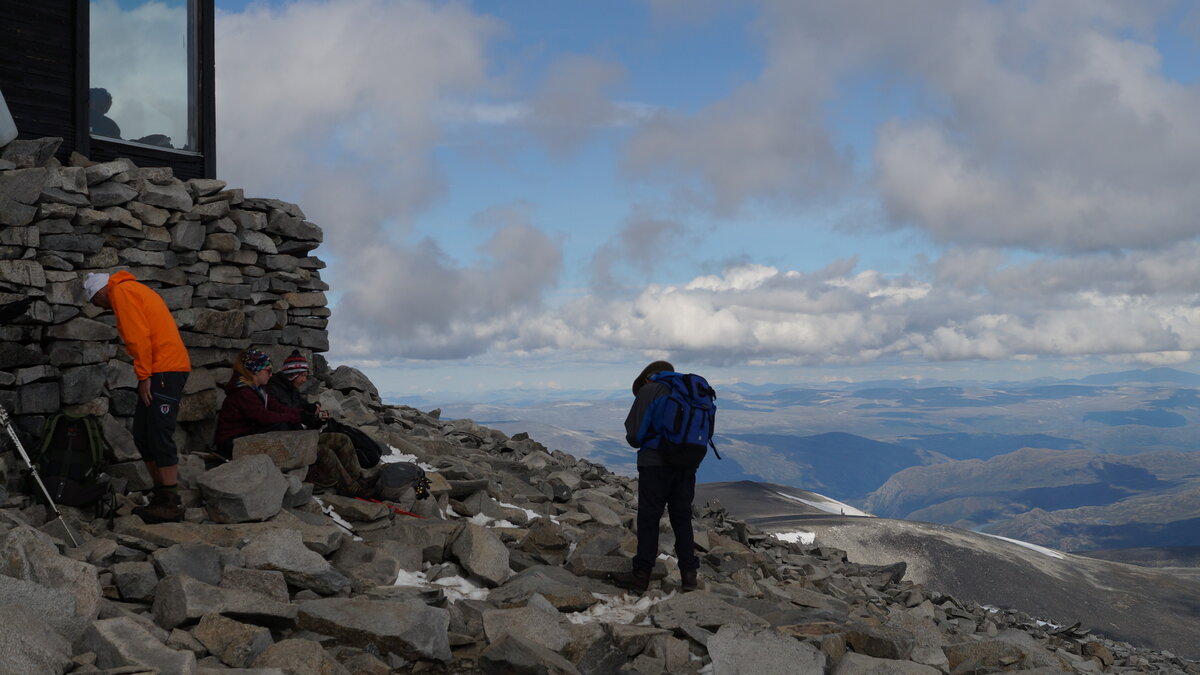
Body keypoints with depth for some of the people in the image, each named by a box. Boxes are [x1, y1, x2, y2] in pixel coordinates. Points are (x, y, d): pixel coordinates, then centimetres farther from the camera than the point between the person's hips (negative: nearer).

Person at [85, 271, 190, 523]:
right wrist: (145, 375, 17)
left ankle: (170, 505, -5)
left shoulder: (121, 291, -5)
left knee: (159, 436, -8)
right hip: (166, 370, 10)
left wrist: (144, 377, -13)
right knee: (143, 435, 13)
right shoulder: (134, 290, 25)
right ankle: (161, 496, 17)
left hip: (163, 370, -10)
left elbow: (139, 337, -16)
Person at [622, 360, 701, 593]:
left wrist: (638, 442, 19)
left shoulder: (648, 391, 1)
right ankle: (689, 574, 9)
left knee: (648, 518, 1)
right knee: (682, 518, 13)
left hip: (655, 462, -4)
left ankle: (642, 576, -1)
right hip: (687, 465, 5)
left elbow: (633, 431, -1)